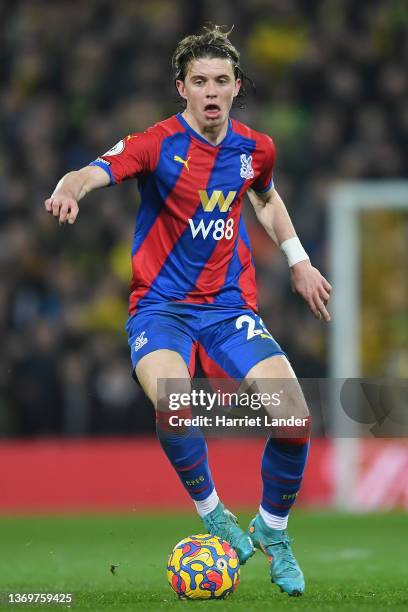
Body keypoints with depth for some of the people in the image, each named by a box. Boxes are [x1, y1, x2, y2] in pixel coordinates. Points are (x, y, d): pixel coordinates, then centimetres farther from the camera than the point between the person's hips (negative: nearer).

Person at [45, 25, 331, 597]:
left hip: (230, 306, 3)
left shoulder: (255, 149, 4)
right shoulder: (157, 144, -11)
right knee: (171, 401, -34)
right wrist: (70, 188, -52)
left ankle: (272, 529, 12)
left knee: (294, 415, -16)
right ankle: (212, 514, -7)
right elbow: (97, 171, -30)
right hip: (160, 307, -3)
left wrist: (298, 260, 25)